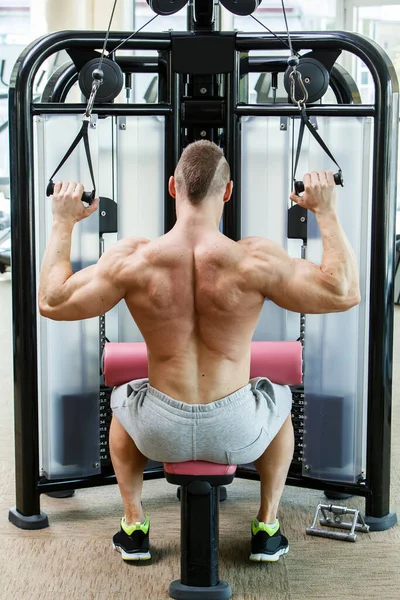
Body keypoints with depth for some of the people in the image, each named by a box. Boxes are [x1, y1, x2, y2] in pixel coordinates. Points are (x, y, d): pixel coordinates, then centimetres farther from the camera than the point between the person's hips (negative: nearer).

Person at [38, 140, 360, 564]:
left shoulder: (132, 259, -17)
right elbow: (345, 294, -11)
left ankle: (134, 527, 36)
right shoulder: (256, 260, -20)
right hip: (237, 433, 0)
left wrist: (63, 223, 3)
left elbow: (51, 301, -5)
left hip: (161, 432, 1)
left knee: (121, 403, 37)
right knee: (280, 403, 36)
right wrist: (326, 213, -3)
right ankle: (267, 529, 35)